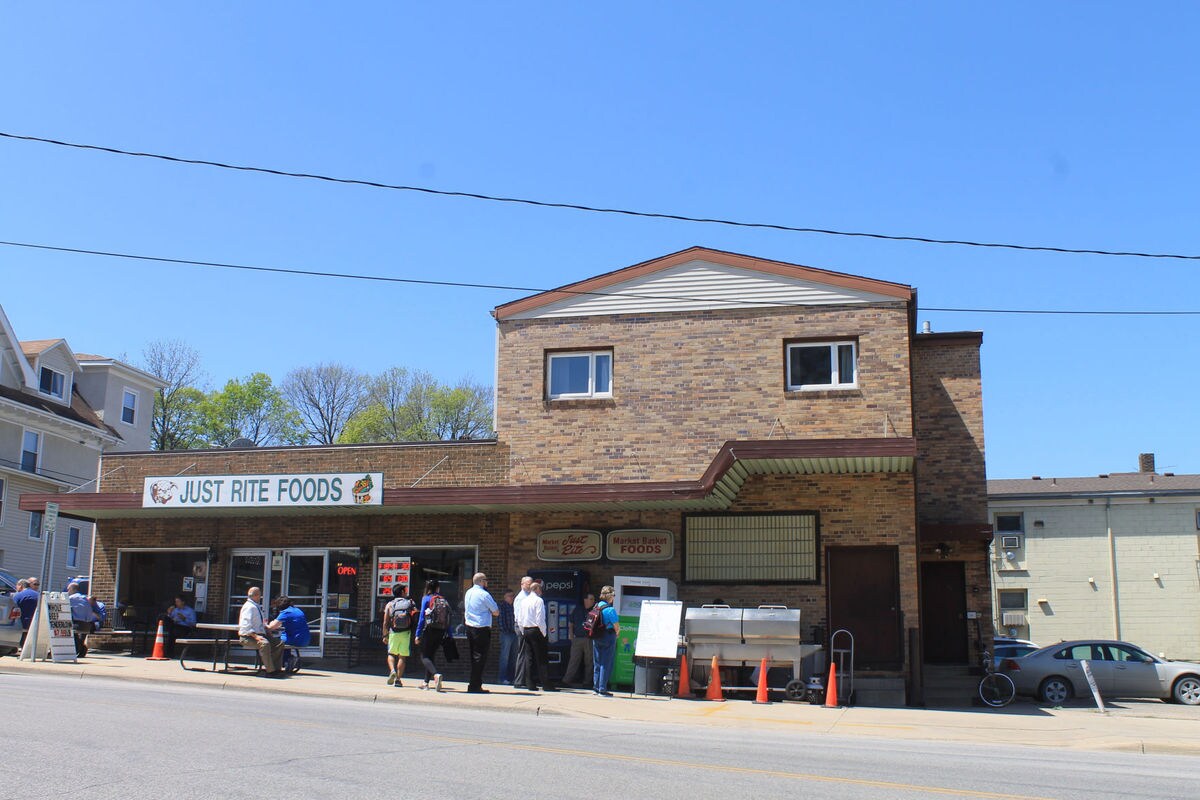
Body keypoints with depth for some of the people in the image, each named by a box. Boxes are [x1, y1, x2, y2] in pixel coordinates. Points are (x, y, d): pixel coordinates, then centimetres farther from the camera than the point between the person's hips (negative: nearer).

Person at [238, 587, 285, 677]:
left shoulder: (257, 607, 16)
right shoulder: (249, 607, -12)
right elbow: (245, 626, -23)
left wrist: (267, 627, 8)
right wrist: (255, 636, -31)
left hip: (259, 634, 10)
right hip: (248, 637, -10)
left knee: (279, 643, -3)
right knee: (264, 643, -36)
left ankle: (274, 668, -3)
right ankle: (270, 671, -32)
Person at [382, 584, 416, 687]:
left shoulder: (390, 605, 7)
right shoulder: (410, 603, 7)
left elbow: (385, 622, 1)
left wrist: (385, 636, 6)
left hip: (393, 633, 0)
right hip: (406, 633, 0)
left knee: (391, 654, 14)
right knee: (402, 657, 6)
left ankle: (392, 670, -12)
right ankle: (398, 679, 3)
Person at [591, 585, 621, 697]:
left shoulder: (596, 607, 4)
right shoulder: (610, 609, -17)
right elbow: (616, 627, -18)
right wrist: (616, 632, 6)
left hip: (596, 637, 7)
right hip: (608, 637, -7)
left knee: (597, 663, 15)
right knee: (606, 664, 0)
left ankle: (596, 687, 19)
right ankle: (602, 689, 0)